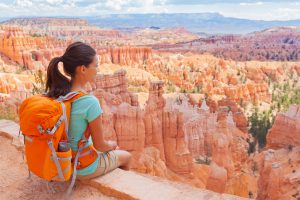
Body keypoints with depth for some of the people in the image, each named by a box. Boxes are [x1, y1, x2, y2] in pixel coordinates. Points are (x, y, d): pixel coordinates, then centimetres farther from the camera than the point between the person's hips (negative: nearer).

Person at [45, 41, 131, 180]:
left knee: (112, 148, 31)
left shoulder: (53, 94, -9)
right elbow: (100, 145, -20)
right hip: (82, 168, -6)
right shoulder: (90, 102, -31)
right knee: (126, 156, 23)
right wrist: (111, 145, 3)